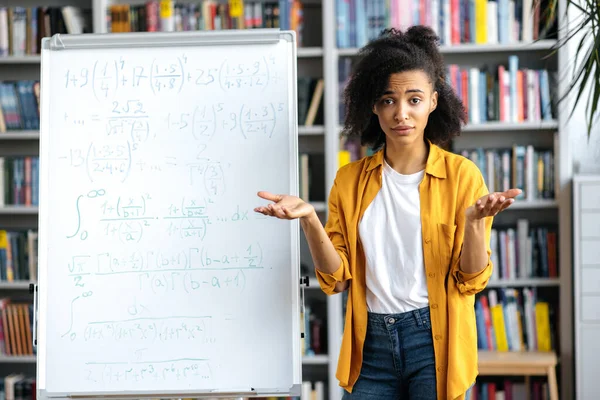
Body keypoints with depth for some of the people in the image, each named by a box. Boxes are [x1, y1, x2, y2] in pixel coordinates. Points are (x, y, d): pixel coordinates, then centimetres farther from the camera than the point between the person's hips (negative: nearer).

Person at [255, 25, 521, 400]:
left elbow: (471, 280, -6)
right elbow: (337, 278, 0)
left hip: (435, 341, -2)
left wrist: (474, 220, -23)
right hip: (371, 344, 3)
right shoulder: (350, 180, 5)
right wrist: (309, 220, -14)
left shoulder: (460, 174, -4)